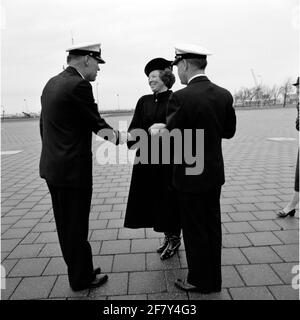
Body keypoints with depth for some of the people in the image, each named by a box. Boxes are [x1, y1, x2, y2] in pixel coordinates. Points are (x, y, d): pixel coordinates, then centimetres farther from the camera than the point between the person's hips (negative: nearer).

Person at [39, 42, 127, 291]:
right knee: (77, 227, 6)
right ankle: (82, 277, 25)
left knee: (66, 225, 18)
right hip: (72, 170, -9)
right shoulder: (78, 85, -16)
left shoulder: (52, 83, 12)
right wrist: (120, 137, 7)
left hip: (52, 167, 9)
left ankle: (79, 270, 35)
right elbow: (97, 124, -11)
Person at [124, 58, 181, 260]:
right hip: (147, 159, 5)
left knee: (169, 198, 5)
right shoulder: (144, 101, 9)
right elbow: (134, 127, 4)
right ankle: (168, 236, 32)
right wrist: (134, 145, -14)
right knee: (155, 199, 12)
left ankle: (175, 239, 26)